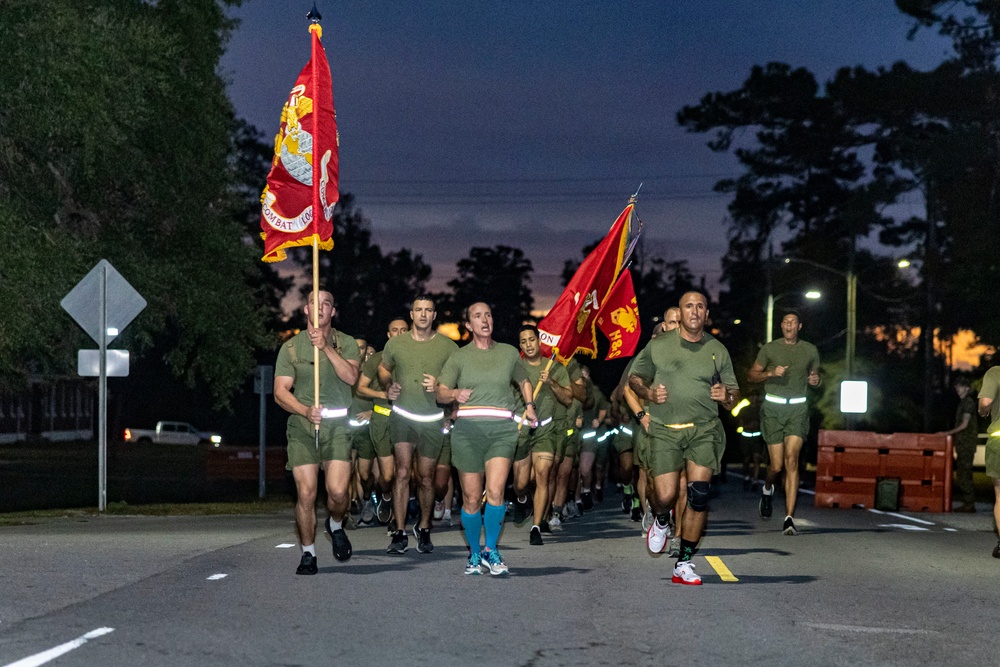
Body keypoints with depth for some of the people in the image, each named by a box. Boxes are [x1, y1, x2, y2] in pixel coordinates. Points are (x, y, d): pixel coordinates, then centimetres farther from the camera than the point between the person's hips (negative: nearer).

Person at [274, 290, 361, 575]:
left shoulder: (345, 343, 9)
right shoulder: (291, 347, 6)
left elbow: (351, 376, -9)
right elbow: (280, 391, 0)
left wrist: (326, 347, -17)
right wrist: (306, 410, -17)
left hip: (337, 424, 0)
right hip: (302, 424, 0)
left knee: (338, 490, -14)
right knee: (306, 493, -7)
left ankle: (336, 526, 19)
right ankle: (308, 555, 8)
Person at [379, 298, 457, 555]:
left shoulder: (448, 346, 0)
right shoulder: (395, 344, 5)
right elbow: (383, 369, 23)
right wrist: (388, 385, 3)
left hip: (433, 419, 0)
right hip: (402, 415, 0)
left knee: (426, 478, 8)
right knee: (402, 472, -12)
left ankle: (423, 528, 27)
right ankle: (399, 533, -8)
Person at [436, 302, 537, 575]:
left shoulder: (508, 352, 13)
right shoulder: (459, 357, 9)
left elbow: (523, 381, 30)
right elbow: (441, 393, 3)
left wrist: (529, 406, 15)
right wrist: (455, 394, -18)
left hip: (502, 429, 0)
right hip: (468, 429, 0)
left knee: (495, 491, -18)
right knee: (471, 498, 1)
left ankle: (491, 550, -2)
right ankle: (474, 553, 19)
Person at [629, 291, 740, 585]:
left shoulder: (717, 351, 10)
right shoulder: (658, 346, 7)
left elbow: (734, 394, 14)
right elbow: (634, 378, 16)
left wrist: (727, 396, -10)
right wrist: (649, 393, -5)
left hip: (704, 429, 1)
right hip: (664, 429, -1)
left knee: (699, 494, -14)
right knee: (665, 496, -12)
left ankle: (684, 563, -2)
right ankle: (661, 521, 28)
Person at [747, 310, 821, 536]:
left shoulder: (810, 350, 9)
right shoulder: (770, 348, 3)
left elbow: (815, 376, 23)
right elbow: (751, 375, 6)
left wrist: (816, 380, -1)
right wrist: (771, 373, -12)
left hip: (798, 409, 1)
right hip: (773, 408, 0)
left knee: (791, 459, -17)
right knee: (777, 465, -3)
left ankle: (789, 518, -18)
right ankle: (767, 489, 35)